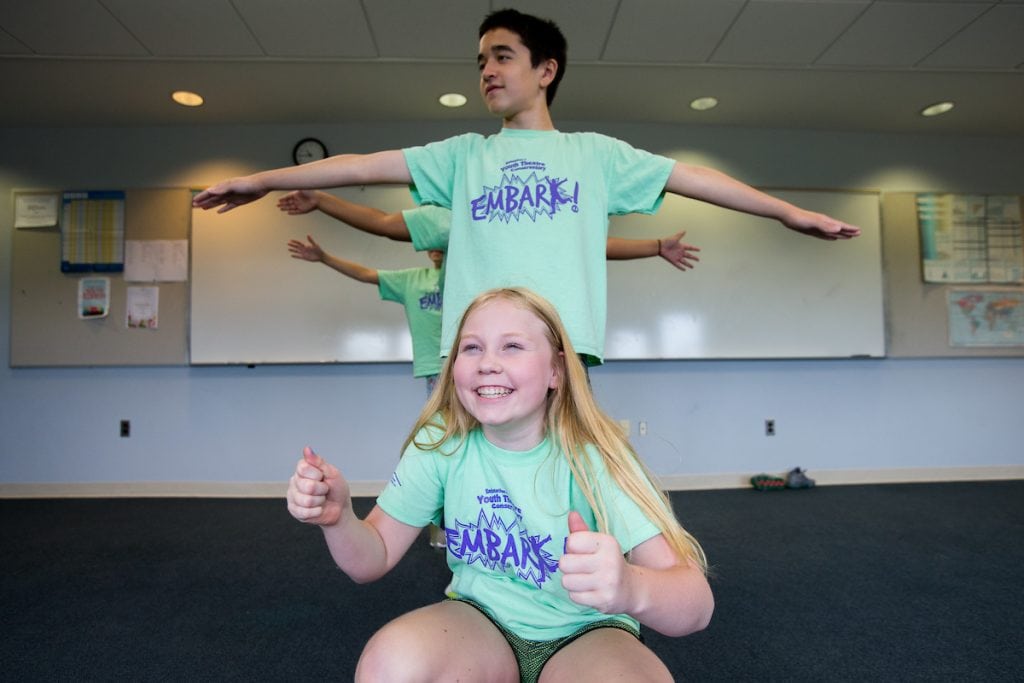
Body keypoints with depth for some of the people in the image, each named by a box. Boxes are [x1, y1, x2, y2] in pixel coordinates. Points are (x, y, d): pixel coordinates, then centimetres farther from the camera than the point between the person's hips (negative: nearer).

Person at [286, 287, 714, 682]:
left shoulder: (591, 456, -20)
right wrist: (339, 518, -28)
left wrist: (632, 589, -49)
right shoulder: (441, 442, -10)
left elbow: (696, 605, -26)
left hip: (584, 634, -1)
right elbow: (373, 560, -5)